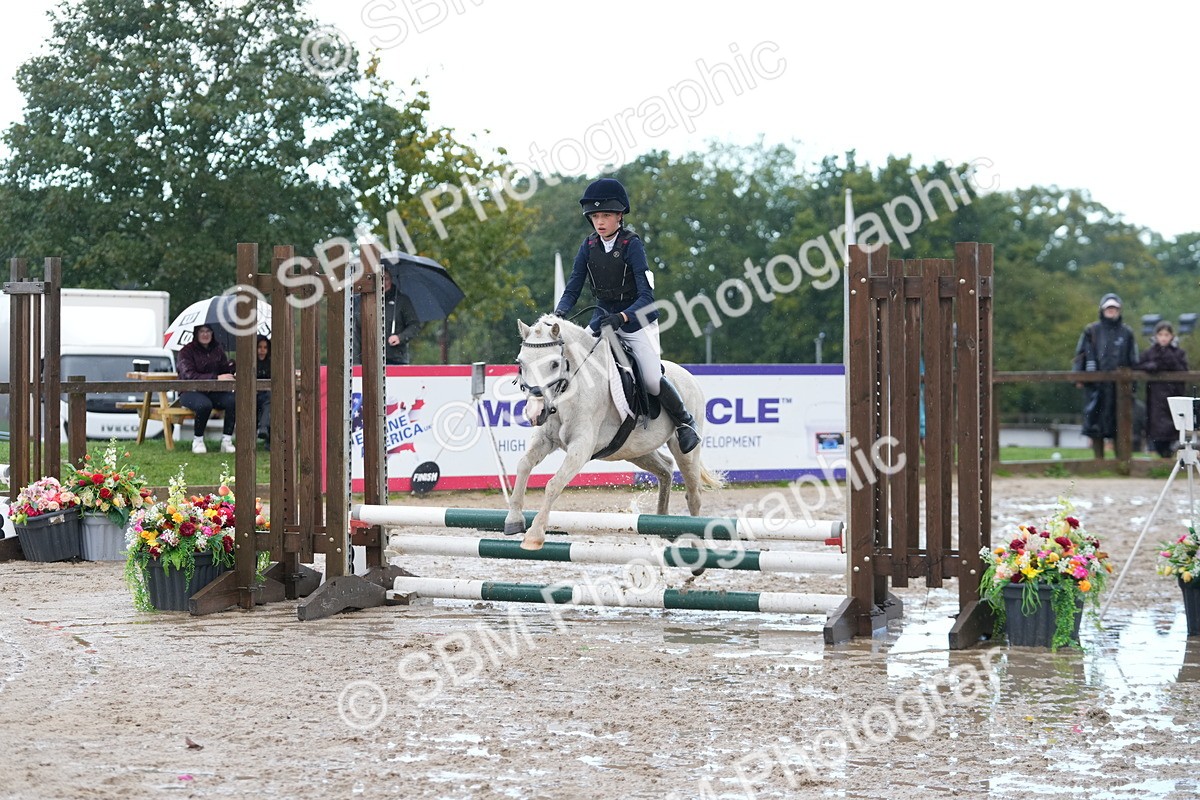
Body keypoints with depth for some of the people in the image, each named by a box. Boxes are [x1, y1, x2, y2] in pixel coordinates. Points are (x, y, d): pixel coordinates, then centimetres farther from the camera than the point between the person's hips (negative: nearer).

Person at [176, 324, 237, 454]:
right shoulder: (187, 351, -4)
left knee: (233, 401, -26)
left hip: (213, 392, 4)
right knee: (204, 404, -38)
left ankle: (227, 440, -20)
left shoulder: (217, 350, 13)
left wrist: (231, 367, -13)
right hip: (191, 392, -4)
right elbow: (189, 376, -17)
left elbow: (225, 370, 13)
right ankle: (198, 441, -16)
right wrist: (216, 378, -25)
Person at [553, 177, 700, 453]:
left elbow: (646, 296, -24)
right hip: (603, 317, 5)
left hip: (637, 319, -5)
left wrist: (621, 317, -41)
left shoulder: (632, 245, -17)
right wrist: (558, 314, -23)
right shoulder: (589, 247, -2)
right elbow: (573, 289, -2)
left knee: (652, 381, -14)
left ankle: (685, 422, 12)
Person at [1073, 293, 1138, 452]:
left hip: (1119, 385, 1)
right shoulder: (1091, 331, 6)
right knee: (1096, 425, -1)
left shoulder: (1127, 333, 10)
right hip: (1096, 384, -1)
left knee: (1118, 425, 2)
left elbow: (1133, 360, 13)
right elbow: (1081, 354, 6)